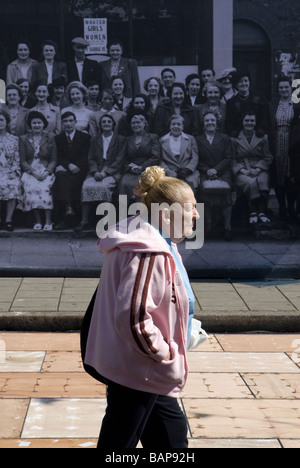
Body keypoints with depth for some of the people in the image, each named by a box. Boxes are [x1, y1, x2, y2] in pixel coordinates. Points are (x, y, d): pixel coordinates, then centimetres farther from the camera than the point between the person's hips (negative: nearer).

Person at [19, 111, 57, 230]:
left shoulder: (50, 138, 12)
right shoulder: (24, 139, 13)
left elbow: (53, 160, 8)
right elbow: (22, 161, 6)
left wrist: (47, 171, -11)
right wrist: (33, 172, -11)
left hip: (46, 172, 0)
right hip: (29, 172, 1)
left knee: (45, 188, -32)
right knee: (31, 187, -32)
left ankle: (48, 222, -31)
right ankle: (37, 221, -27)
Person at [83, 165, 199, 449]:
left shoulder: (161, 247, 10)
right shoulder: (148, 254, -25)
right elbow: (132, 317, -32)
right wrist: (164, 353, -19)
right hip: (138, 372, -11)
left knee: (172, 437, 20)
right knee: (117, 444, 1)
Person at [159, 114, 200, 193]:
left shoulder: (190, 139, 21)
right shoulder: (162, 140, 19)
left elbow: (195, 158, 12)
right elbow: (160, 160, 11)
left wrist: (187, 169, -7)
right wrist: (167, 171, -8)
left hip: (188, 174, 0)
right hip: (170, 174, 0)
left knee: (190, 184, -34)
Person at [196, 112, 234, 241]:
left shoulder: (225, 139, 16)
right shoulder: (198, 140, 16)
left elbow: (229, 158, 7)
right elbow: (197, 161, 10)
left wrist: (216, 169, -8)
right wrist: (207, 170, -8)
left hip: (222, 172, 0)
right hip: (205, 173, 0)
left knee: (225, 188, -30)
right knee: (205, 188, -30)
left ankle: (227, 227, -29)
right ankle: (208, 227, -24)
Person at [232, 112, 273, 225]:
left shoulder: (263, 138, 17)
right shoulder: (235, 139, 13)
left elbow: (268, 158, 12)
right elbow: (233, 160, 8)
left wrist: (257, 169, -6)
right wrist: (243, 170, -10)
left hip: (260, 170, 1)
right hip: (242, 172, -1)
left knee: (262, 181, -35)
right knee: (250, 182, -36)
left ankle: (261, 212, -34)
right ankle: (253, 212, -30)